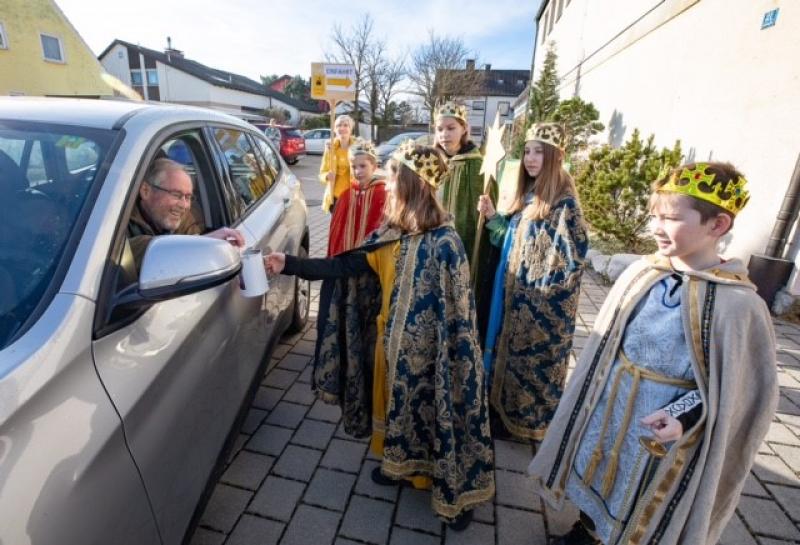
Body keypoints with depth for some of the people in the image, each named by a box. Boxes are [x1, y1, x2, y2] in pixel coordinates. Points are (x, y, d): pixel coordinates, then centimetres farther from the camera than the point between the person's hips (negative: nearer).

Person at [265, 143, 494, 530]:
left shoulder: (444, 243, -24)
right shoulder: (390, 234, -2)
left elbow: (458, 312, -21)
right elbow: (344, 267, -1)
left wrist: (454, 361, -16)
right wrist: (289, 264, -5)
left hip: (427, 350, -6)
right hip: (390, 342, 7)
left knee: (431, 410, 11)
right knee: (396, 404, 23)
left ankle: (453, 488, 36)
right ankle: (401, 463, 50)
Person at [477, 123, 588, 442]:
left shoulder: (564, 202, -17)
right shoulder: (528, 194, 7)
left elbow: (573, 257, -19)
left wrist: (539, 290, -14)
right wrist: (492, 217, -2)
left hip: (544, 304, -8)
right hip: (515, 295, 8)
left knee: (535, 360, 8)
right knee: (511, 353, 18)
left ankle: (532, 422, 30)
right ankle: (509, 411, 38)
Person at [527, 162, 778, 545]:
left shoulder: (738, 305, -21)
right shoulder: (640, 273, -7)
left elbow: (741, 388, -12)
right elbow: (605, 343, 3)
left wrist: (685, 417, -25)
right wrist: (595, 392, 9)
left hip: (662, 425, -4)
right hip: (609, 401, 5)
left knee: (643, 504, 19)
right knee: (597, 473, 25)